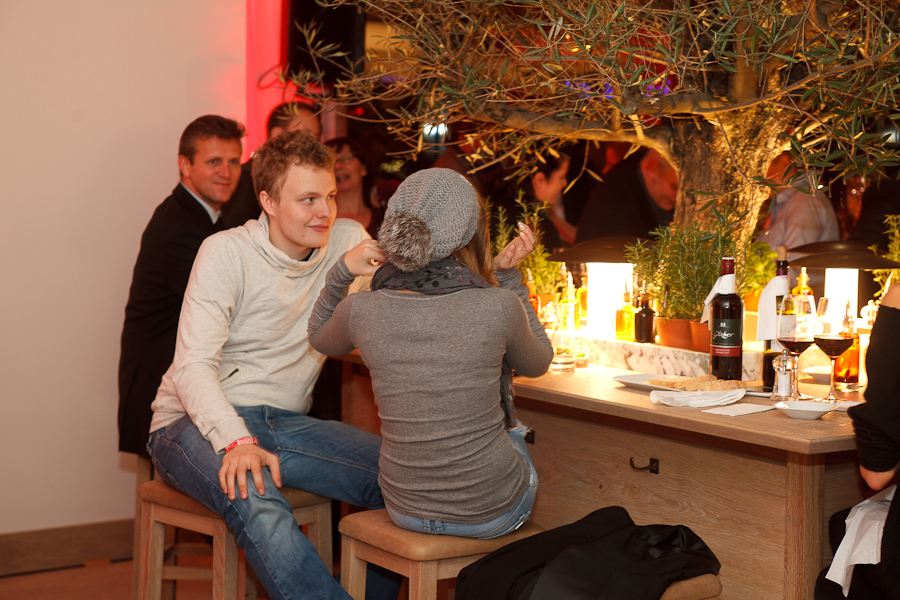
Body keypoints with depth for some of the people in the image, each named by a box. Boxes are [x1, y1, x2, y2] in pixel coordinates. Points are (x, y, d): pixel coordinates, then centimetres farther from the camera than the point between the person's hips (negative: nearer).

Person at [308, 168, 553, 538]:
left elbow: (319, 339, 12)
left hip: (405, 511, 3)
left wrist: (341, 273, 0)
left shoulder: (361, 311, -15)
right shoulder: (498, 308, -22)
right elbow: (537, 364, 3)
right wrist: (508, 277, 3)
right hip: (492, 514, -2)